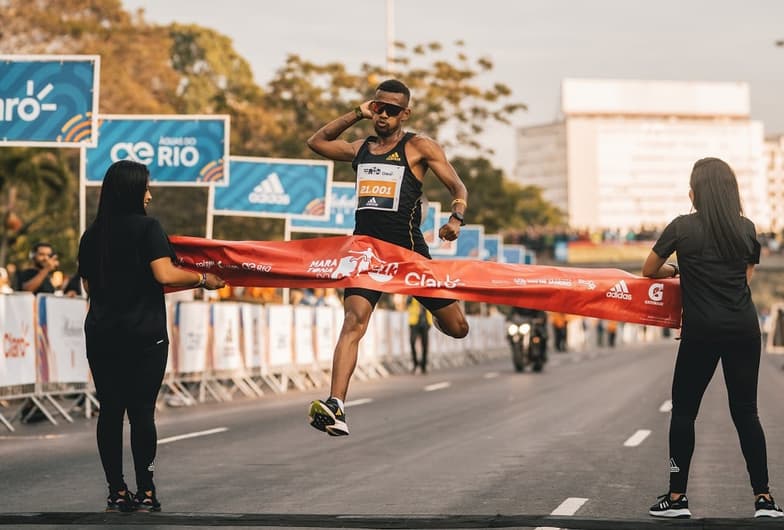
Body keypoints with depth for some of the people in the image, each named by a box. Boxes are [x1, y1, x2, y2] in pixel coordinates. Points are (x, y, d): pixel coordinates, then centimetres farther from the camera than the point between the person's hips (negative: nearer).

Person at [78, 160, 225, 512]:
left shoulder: (92, 235, 8)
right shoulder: (147, 228, -7)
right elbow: (165, 275, -18)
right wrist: (202, 279, -4)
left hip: (101, 334, 4)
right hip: (144, 335, -4)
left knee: (110, 411, 6)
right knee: (141, 411, -1)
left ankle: (117, 493, 7)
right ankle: (145, 494, -1)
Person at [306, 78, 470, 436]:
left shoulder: (419, 147, 3)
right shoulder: (361, 149, 17)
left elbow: (457, 187, -1)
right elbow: (316, 142, 25)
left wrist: (455, 219, -22)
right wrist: (356, 114, 15)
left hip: (407, 248, -2)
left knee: (457, 329, 6)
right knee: (353, 323, -20)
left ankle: (438, 314, 46)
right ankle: (335, 408, -30)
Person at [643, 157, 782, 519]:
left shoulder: (683, 228, -5)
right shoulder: (747, 229, 6)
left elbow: (649, 271, 6)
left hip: (702, 330, -4)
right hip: (744, 327, 4)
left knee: (683, 410, 7)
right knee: (745, 411, 8)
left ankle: (677, 497, 8)